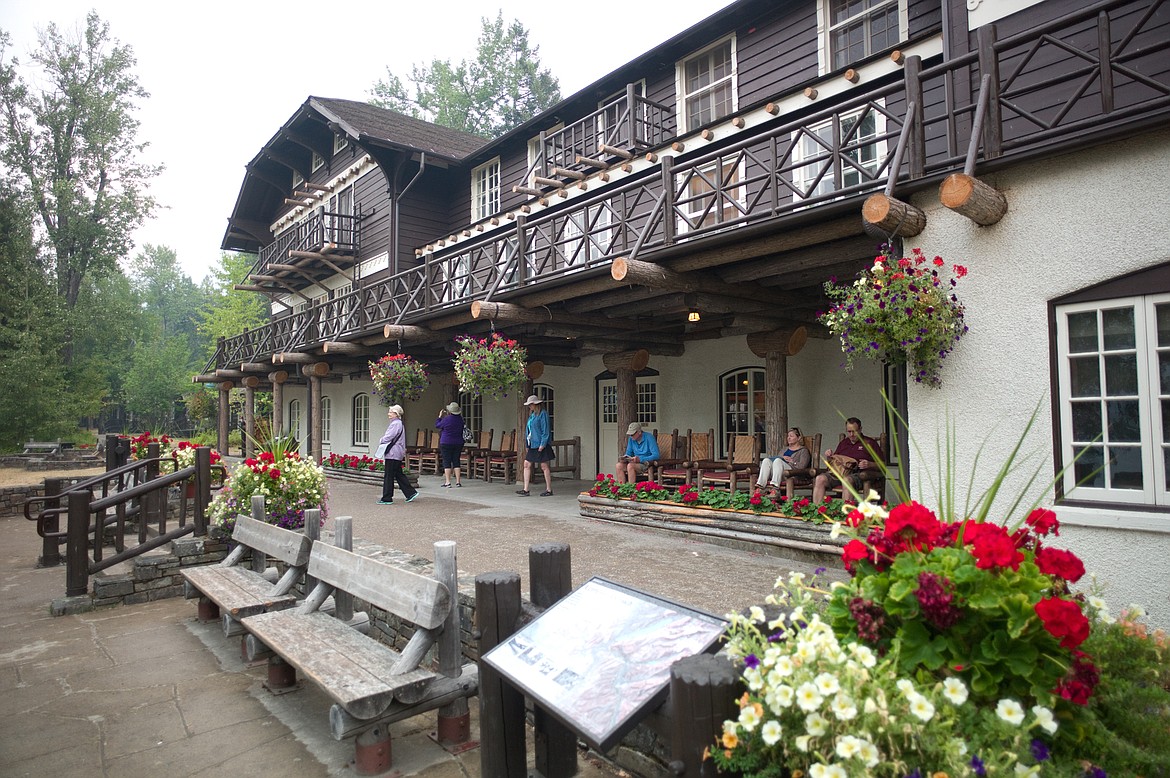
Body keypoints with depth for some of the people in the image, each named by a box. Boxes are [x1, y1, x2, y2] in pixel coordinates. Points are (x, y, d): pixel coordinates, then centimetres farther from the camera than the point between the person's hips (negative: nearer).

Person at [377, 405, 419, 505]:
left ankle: (387, 499, 2)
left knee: (388, 476, -3)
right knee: (399, 474, 15)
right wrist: (383, 442, 9)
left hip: (393, 454, -10)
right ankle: (411, 493, 17)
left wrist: (380, 442, 0)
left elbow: (389, 437, -18)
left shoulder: (396, 424, -15)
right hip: (397, 454, 10)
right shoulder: (398, 423, 17)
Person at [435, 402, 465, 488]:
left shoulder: (446, 419, -14)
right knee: (456, 461, 9)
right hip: (458, 443, 5)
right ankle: (458, 481, 7)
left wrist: (440, 416, 13)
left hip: (446, 443, -5)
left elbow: (437, 425, 1)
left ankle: (448, 482, -4)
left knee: (446, 462, -1)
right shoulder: (460, 419, 0)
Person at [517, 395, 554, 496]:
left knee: (544, 466, -2)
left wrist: (543, 444, -19)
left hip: (541, 445, -9)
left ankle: (549, 490, 6)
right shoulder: (532, 415, 15)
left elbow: (545, 430, -15)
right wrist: (527, 441, 13)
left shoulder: (542, 414, -11)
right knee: (527, 464, 4)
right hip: (533, 445, 9)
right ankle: (526, 490, 6)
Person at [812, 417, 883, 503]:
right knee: (820, 479, -25)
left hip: (858, 474, -4)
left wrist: (870, 464, -11)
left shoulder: (869, 442, 14)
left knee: (847, 480, -40)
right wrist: (829, 457, 9)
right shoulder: (843, 442, 28)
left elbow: (882, 463, 9)